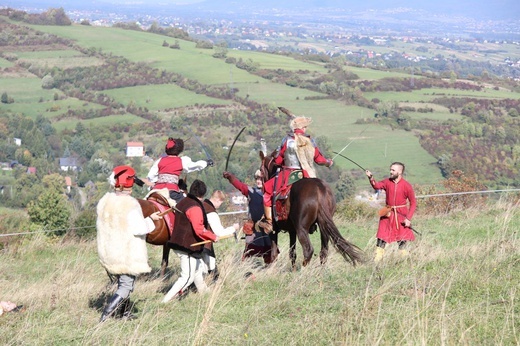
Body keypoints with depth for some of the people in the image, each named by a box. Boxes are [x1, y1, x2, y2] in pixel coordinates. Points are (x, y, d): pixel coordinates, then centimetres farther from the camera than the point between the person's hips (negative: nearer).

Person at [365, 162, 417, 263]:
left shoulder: (407, 186, -9)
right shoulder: (388, 182, 1)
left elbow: (413, 203, -6)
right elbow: (377, 185, -16)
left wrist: (408, 218, -12)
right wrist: (371, 178, -36)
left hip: (401, 215, -3)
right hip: (387, 214, 3)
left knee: (402, 239, 3)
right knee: (382, 237, 1)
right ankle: (377, 260, 4)